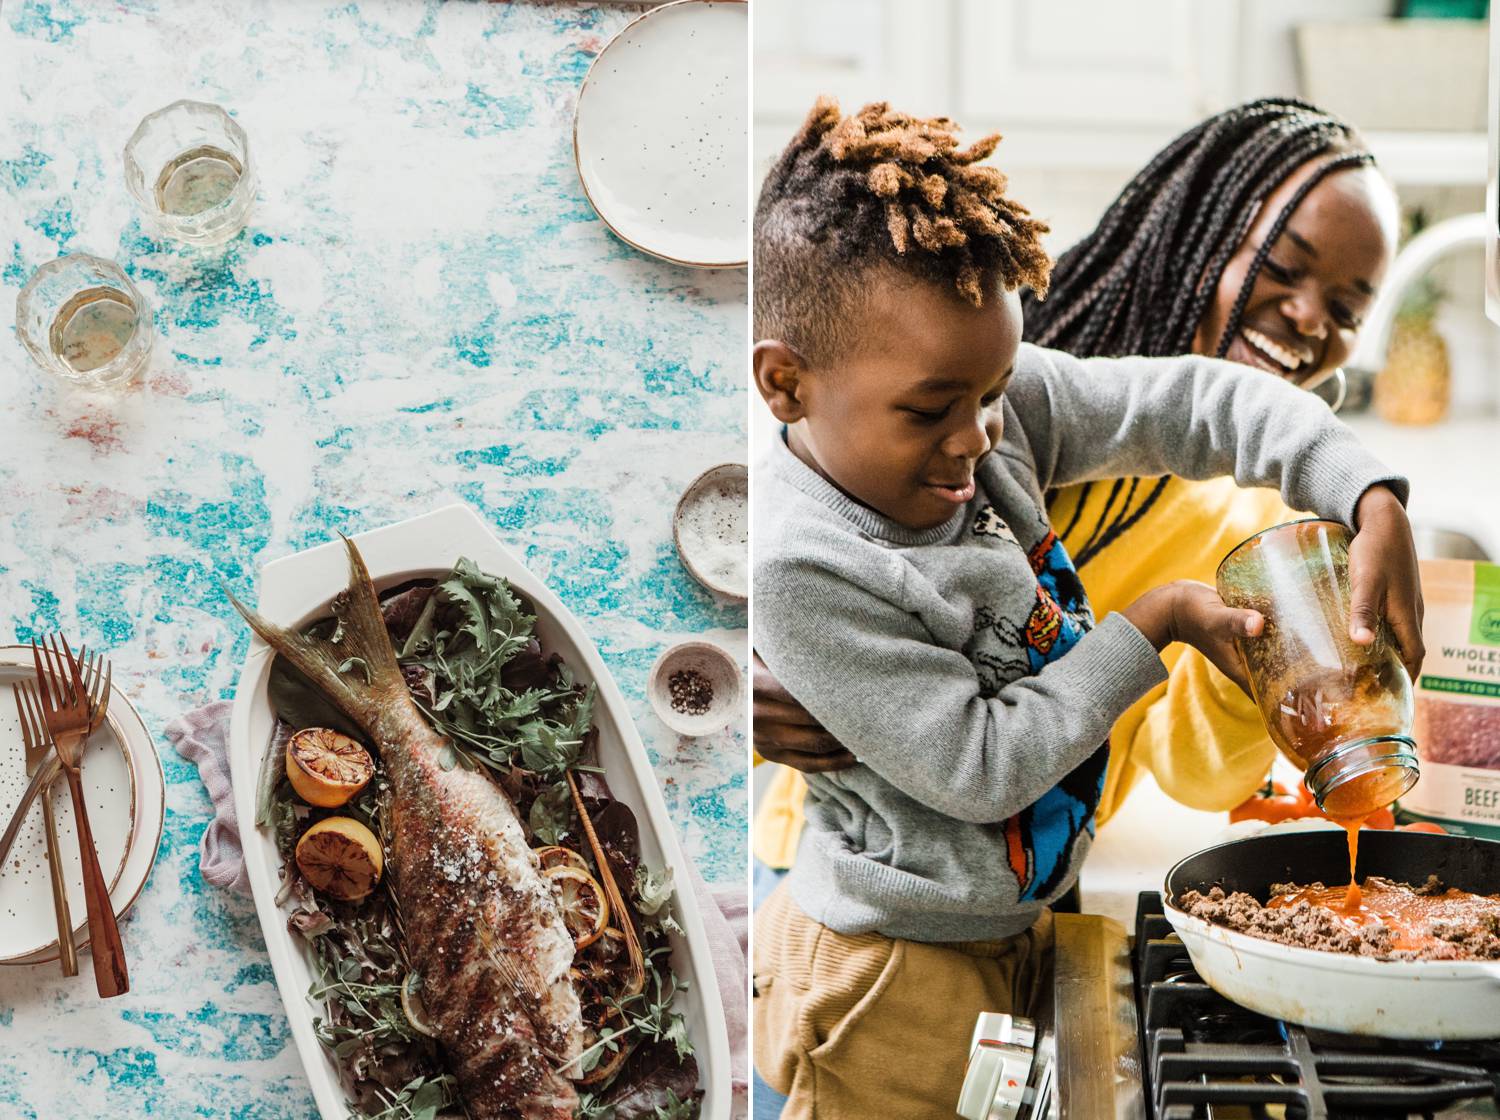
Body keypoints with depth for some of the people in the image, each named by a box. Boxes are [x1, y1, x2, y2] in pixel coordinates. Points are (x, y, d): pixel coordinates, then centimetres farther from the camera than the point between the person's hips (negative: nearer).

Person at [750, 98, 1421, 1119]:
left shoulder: (987, 397, -9)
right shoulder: (801, 570, -29)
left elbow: (1189, 402, -6)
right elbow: (980, 766, -25)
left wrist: (1376, 506, -18)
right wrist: (1156, 625, -18)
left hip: (1019, 919, 7)